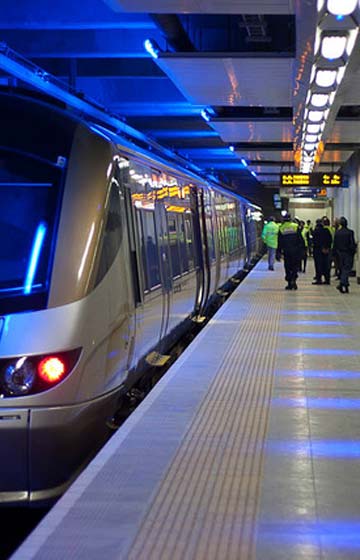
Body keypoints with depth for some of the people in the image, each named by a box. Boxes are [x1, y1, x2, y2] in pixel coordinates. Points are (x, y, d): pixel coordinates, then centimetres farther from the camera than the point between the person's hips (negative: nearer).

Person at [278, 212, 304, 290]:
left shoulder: (281, 228, 1)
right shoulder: (296, 227, -2)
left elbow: (279, 242, 3)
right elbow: (300, 239, -3)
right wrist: (302, 249, 3)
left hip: (286, 251, 1)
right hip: (295, 251, -1)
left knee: (287, 267, 7)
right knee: (295, 266, 8)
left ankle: (290, 284, 6)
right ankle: (293, 279, -13)